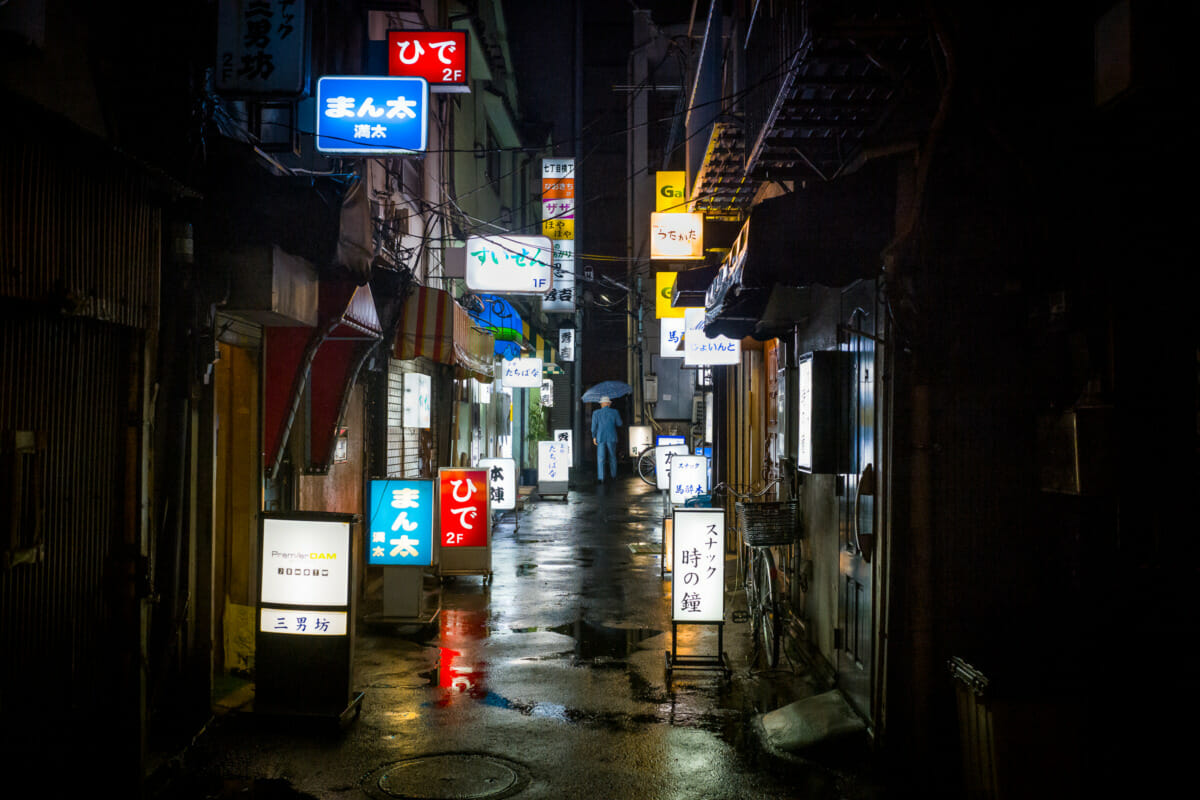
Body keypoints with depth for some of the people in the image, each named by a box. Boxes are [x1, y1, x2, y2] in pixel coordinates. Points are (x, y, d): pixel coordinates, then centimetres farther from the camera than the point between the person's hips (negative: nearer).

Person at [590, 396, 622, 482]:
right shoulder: (615, 412, -1)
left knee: (600, 458, -2)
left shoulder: (596, 413, -1)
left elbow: (594, 426, -1)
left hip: (600, 438, -1)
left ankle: (601, 477, -10)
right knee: (612, 457, 16)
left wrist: (594, 437, 8)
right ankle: (614, 475, 24)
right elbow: (619, 423, 6)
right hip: (612, 438, 1)